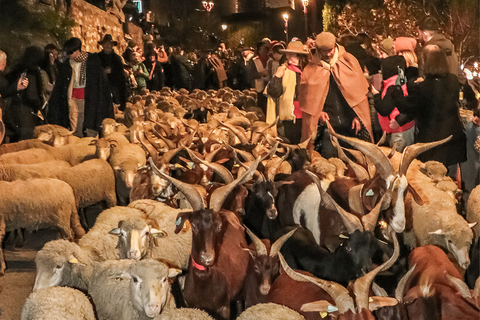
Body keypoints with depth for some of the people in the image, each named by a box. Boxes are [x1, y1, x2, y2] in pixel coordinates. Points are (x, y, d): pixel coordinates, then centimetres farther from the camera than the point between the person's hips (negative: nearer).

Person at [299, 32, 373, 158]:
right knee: (329, 156, -11)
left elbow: (359, 91, 6)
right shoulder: (312, 69, 6)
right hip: (328, 123, 0)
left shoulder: (348, 61, 5)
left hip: (351, 123, 0)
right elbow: (307, 97, 12)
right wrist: (318, 112, -6)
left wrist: (358, 116, -3)